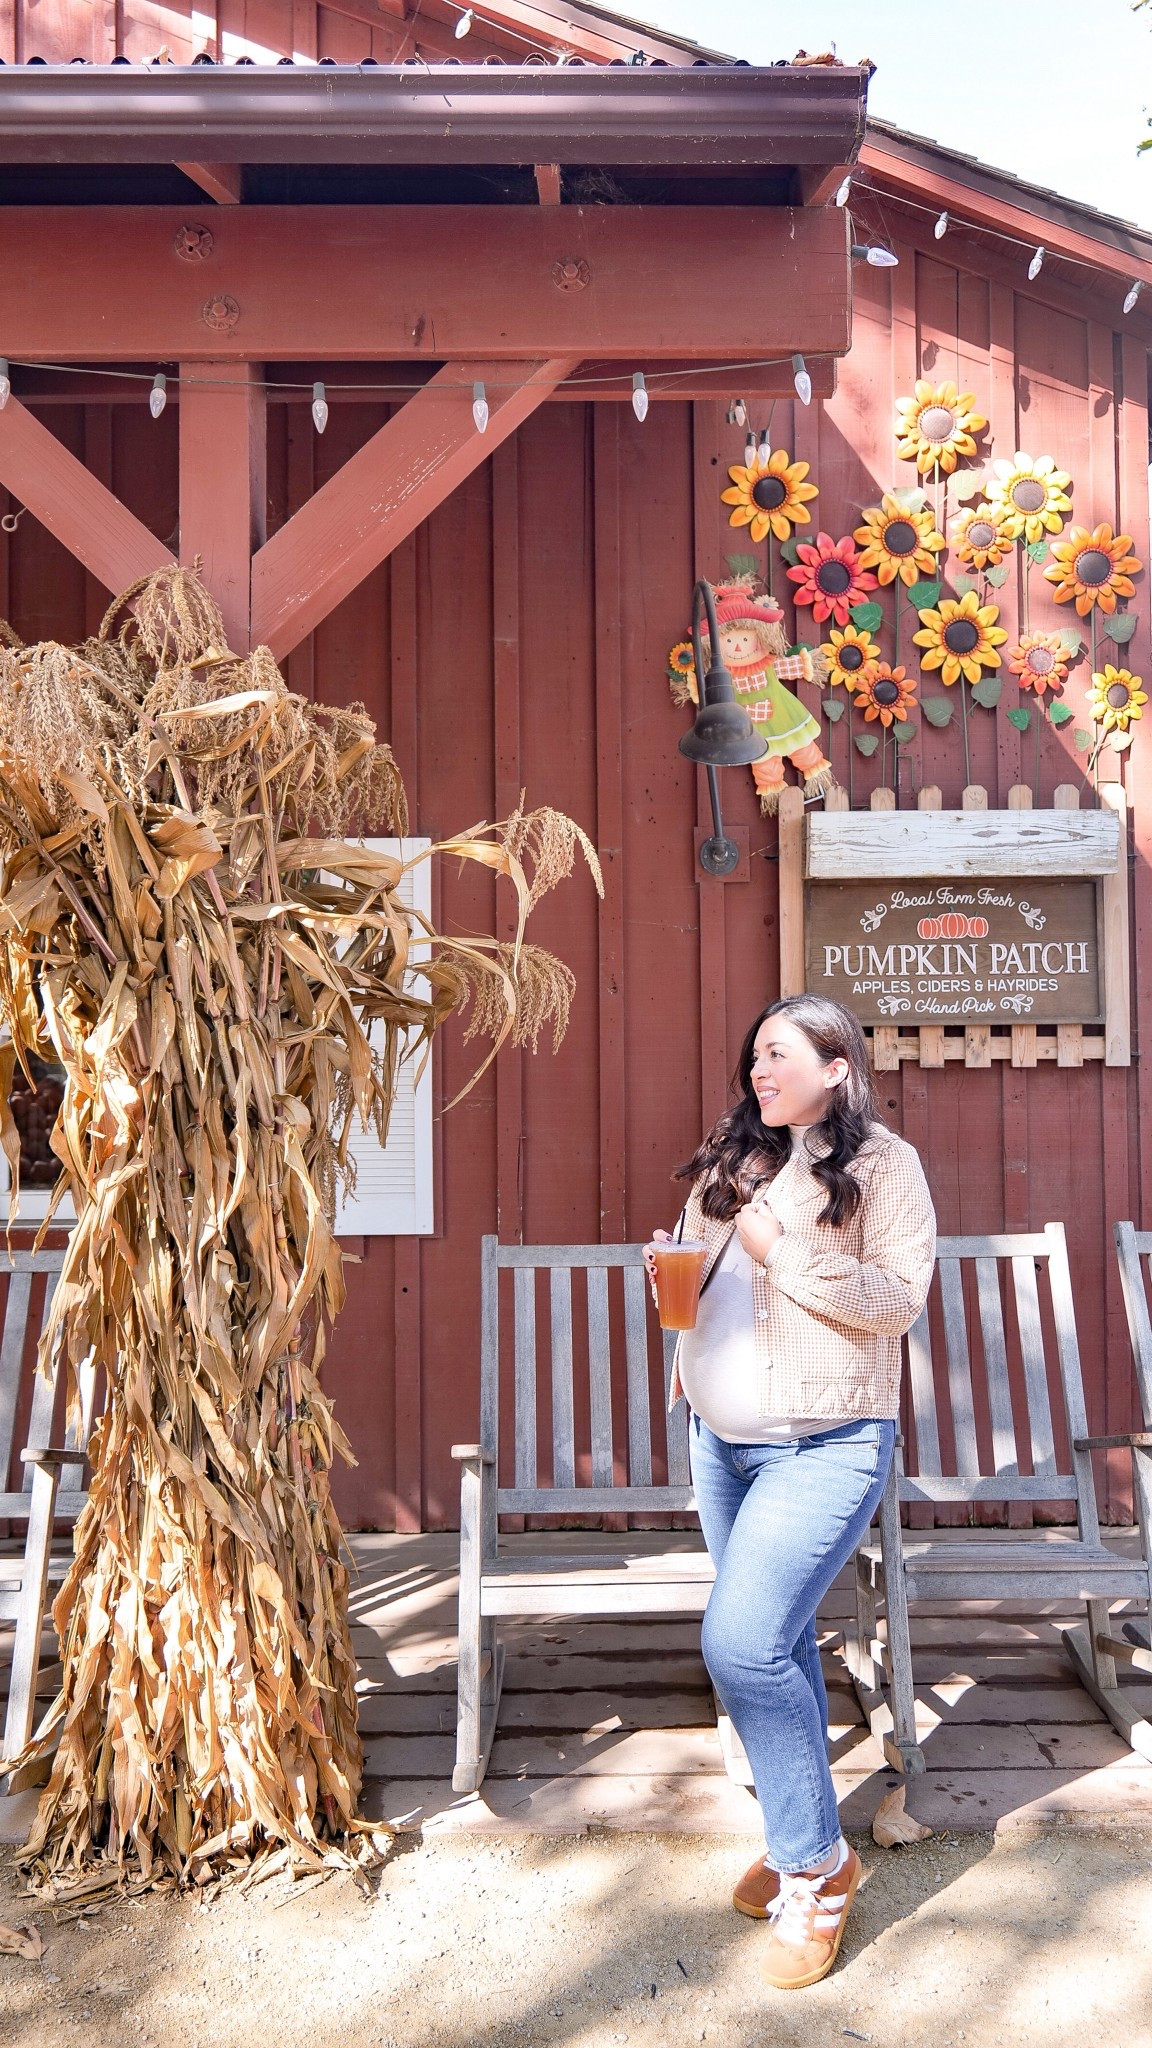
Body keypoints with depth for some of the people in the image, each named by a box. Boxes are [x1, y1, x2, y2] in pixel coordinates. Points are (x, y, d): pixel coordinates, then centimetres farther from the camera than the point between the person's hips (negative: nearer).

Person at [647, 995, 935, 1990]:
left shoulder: (882, 1163, -7)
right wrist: (674, 1274, -2)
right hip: (721, 1439, 7)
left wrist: (782, 1251, -21)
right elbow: (699, 1268, 20)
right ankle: (800, 1841, 31)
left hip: (826, 1447, -6)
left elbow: (898, 1299, -15)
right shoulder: (733, 1160, 11)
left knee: (742, 1642, -16)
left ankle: (815, 1867, 3)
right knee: (775, 1642, 14)